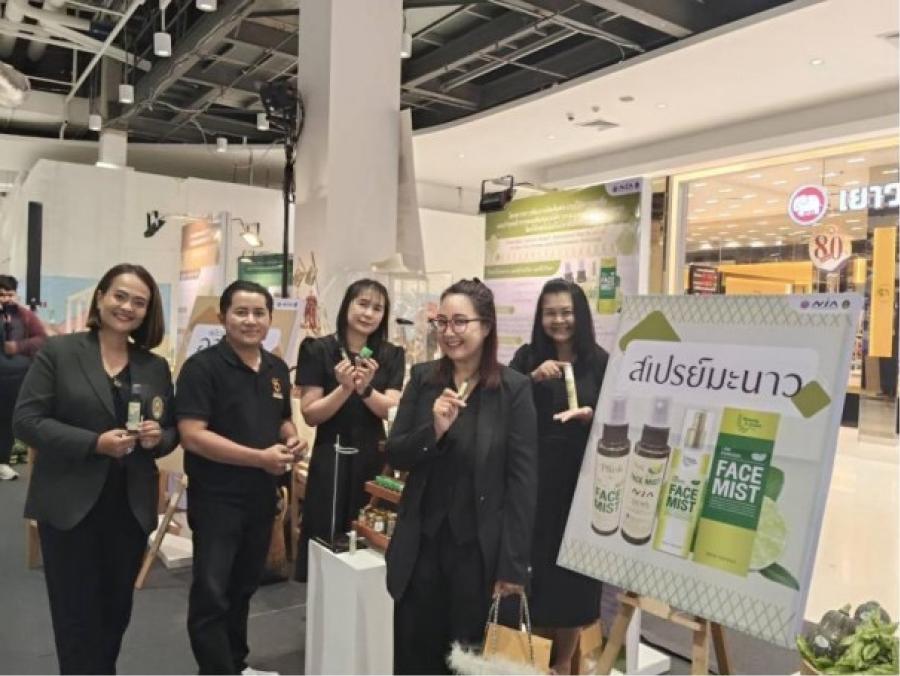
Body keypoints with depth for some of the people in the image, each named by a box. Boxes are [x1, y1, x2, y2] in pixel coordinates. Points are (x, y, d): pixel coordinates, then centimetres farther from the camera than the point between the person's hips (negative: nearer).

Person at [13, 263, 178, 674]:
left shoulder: (156, 367, 7)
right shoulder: (58, 352, -4)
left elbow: (172, 431, 12)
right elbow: (25, 421, -9)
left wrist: (158, 437, -12)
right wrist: (94, 443, -20)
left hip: (131, 507, 4)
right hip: (70, 505, -4)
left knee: (117, 609, 16)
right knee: (77, 612, 7)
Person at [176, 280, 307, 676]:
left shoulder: (277, 369, 6)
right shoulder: (203, 366, -14)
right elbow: (192, 435, -22)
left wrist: (292, 441, -3)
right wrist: (260, 457, -24)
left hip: (262, 496, 7)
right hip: (216, 498, -7)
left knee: (243, 588, 21)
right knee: (211, 594, 2)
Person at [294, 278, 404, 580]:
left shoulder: (391, 355, 5)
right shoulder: (318, 350, -4)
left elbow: (392, 411, -6)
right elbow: (310, 414, -9)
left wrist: (365, 388, -24)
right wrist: (345, 388, -24)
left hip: (373, 460, 3)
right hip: (331, 460, -2)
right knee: (327, 542, 4)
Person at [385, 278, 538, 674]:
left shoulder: (514, 388, -9)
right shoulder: (423, 379, 0)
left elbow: (523, 481, -9)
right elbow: (395, 457, 0)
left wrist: (514, 563, -10)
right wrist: (434, 429, -19)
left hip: (480, 547, -2)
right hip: (421, 541, 3)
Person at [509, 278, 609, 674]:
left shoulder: (599, 362, -1)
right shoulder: (527, 357, 3)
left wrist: (590, 415, -18)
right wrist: (534, 379, -15)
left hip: (579, 477, -1)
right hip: (533, 475, 1)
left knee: (572, 565, 8)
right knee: (534, 561, 7)